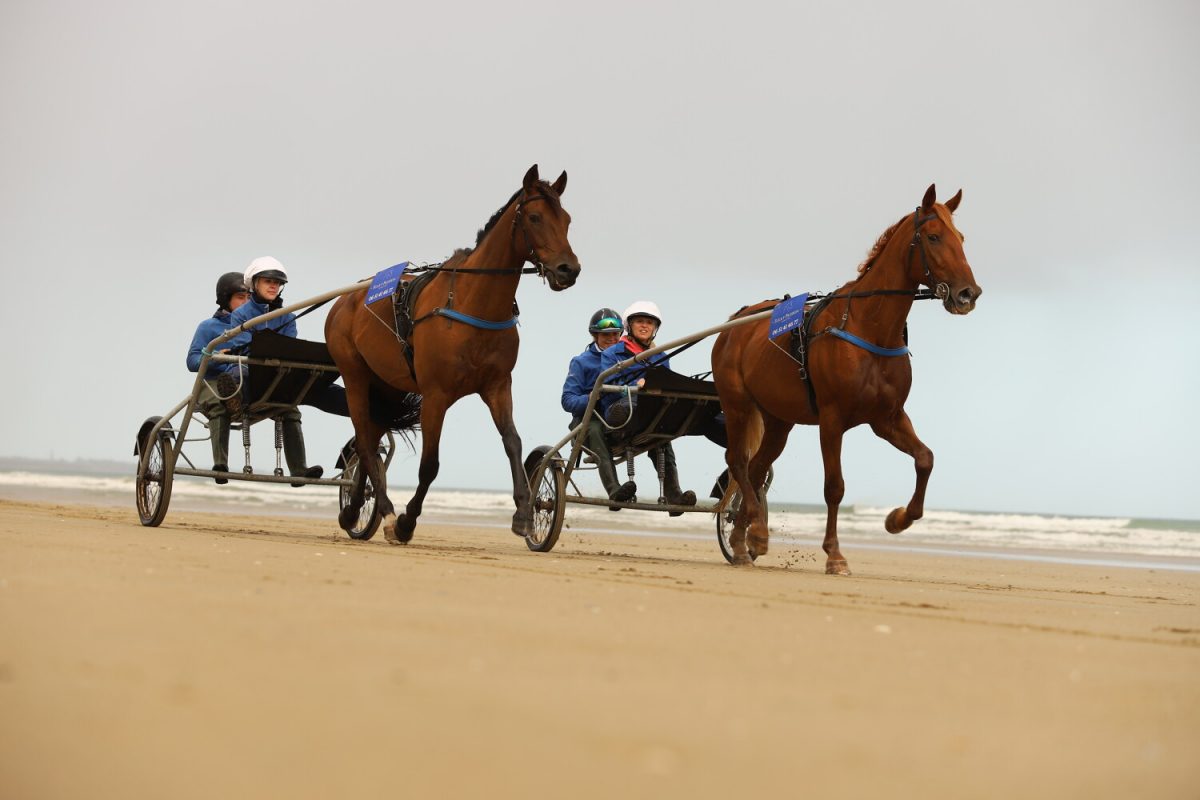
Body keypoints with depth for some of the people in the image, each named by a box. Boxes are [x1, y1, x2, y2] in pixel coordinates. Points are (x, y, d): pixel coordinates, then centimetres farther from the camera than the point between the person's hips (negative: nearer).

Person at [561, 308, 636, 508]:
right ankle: (614, 491, -58)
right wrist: (591, 399, -22)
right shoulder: (581, 362, 9)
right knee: (596, 429, -41)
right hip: (588, 419, -4)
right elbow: (568, 401, -2)